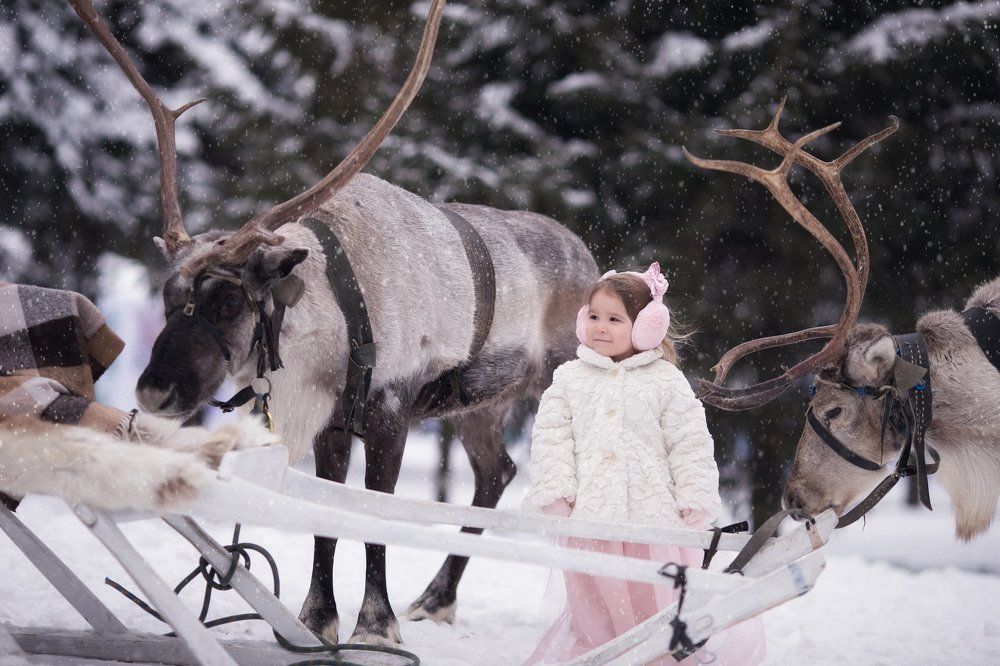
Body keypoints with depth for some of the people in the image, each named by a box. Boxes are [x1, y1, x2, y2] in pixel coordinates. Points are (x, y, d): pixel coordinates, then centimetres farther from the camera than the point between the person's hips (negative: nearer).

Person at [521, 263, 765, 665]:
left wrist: (695, 502, -6)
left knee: (660, 602, 7)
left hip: (653, 514, -1)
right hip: (590, 518, 1)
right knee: (594, 612, 10)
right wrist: (554, 493, -7)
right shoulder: (569, 379, 7)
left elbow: (690, 444, 0)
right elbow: (551, 440, 4)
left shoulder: (665, 380, 1)